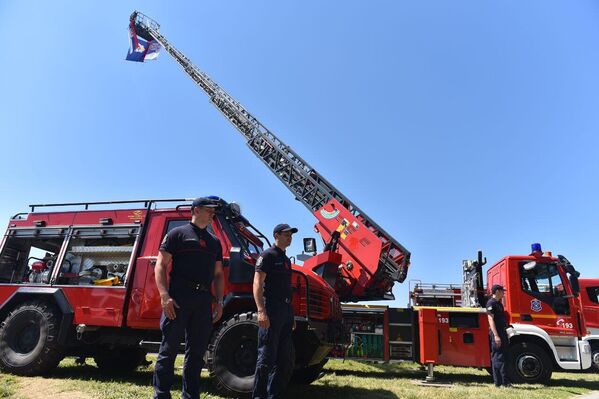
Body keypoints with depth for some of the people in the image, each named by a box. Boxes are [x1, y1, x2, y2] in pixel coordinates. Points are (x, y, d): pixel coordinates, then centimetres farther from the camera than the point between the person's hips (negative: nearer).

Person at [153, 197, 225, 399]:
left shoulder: (214, 241, 19)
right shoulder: (178, 234, 3)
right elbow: (160, 265, -3)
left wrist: (219, 302, 9)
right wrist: (164, 296, -14)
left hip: (204, 301, 6)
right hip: (179, 298, -5)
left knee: (196, 352, 11)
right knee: (169, 350, 0)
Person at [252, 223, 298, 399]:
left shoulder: (285, 259, 20)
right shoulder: (267, 256, -6)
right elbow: (257, 284, -15)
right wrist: (261, 311, -25)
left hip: (285, 310, 9)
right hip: (271, 310, -9)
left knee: (285, 359, 13)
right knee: (266, 357, -4)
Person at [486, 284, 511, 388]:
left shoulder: (499, 303, 18)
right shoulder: (491, 303, -11)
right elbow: (491, 319, -17)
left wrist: (505, 334, 20)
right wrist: (496, 335, -23)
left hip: (502, 332, 10)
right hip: (496, 333, -10)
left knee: (503, 357, 13)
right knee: (498, 357, -7)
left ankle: (503, 381, 20)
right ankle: (499, 382, -4)